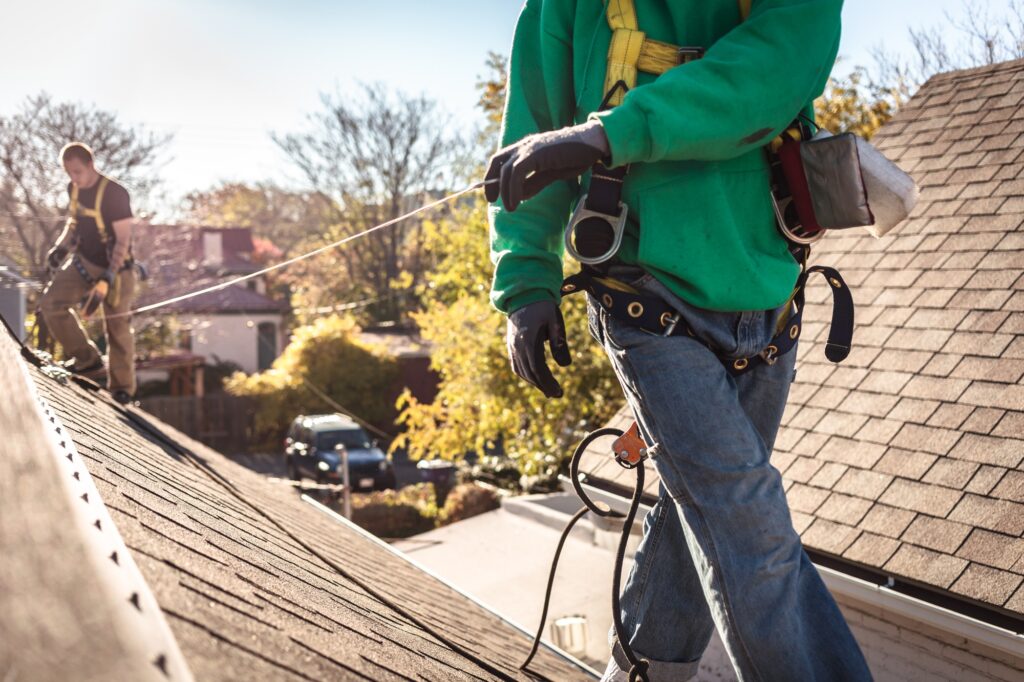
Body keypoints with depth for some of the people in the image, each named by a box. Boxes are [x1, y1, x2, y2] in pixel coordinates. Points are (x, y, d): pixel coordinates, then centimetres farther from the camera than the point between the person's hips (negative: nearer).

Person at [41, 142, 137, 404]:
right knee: (51, 303, -8)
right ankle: (87, 358, 5)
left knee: (117, 329, -1)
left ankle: (122, 389, 13)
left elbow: (123, 241, -22)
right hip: (83, 262, 7)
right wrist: (61, 247, 1)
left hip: (114, 268, -6)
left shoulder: (115, 194, -21)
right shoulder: (74, 189, 0)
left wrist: (107, 279, -31)